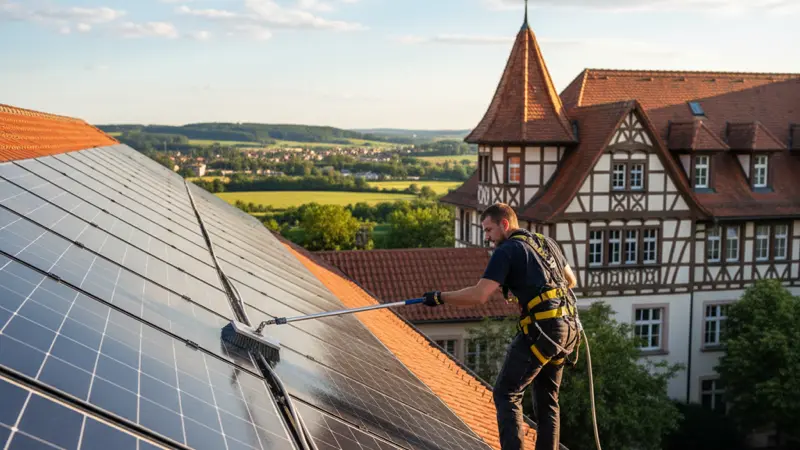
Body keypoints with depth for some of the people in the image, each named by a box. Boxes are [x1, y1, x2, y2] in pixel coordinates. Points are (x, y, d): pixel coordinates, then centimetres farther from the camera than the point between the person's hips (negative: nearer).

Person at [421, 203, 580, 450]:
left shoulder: (507, 251, -5)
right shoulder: (547, 242, 18)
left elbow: (478, 295, -13)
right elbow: (570, 280, 30)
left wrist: (440, 297, -3)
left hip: (542, 328, -8)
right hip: (569, 327, 8)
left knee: (506, 393, -2)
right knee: (547, 398, 16)